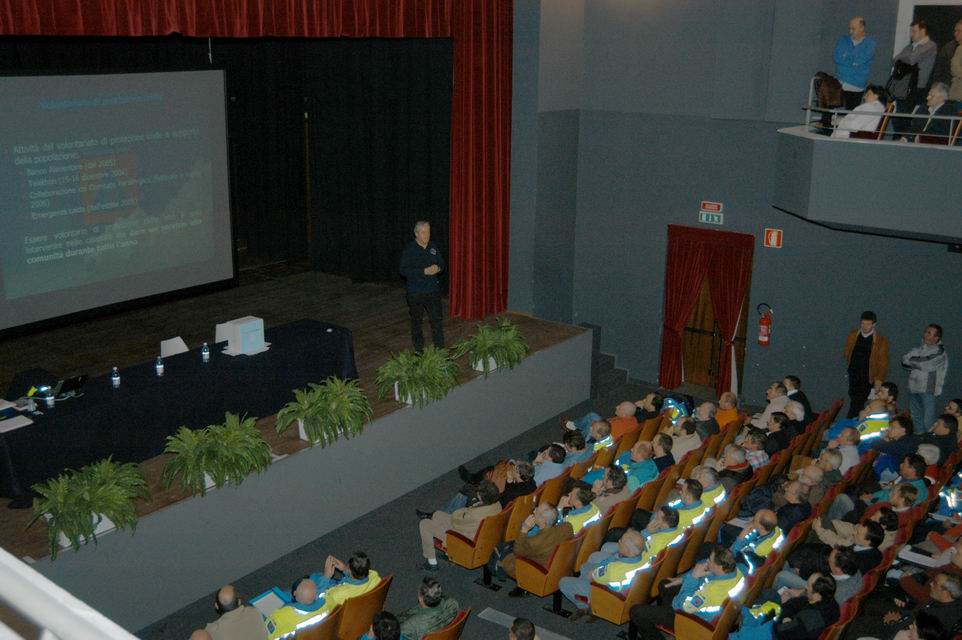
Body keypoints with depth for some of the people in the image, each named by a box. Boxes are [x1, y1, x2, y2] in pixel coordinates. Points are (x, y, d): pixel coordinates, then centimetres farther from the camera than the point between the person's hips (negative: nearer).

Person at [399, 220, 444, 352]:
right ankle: (419, 349, 22)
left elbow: (442, 263, 13)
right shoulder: (409, 249, -10)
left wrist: (438, 268, -11)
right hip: (415, 292, -3)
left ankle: (440, 347, 9)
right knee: (416, 321, 10)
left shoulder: (433, 247, 4)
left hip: (433, 290, 3)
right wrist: (424, 271, -24)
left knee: (436, 319, 2)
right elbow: (404, 270, -16)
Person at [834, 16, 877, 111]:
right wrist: (853, 62, -6)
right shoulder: (843, 41, 12)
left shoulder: (870, 44, 1)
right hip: (839, 85, 2)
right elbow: (836, 57, -3)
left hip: (856, 88, -2)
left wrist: (846, 57, 0)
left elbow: (859, 61, -13)